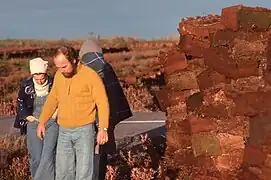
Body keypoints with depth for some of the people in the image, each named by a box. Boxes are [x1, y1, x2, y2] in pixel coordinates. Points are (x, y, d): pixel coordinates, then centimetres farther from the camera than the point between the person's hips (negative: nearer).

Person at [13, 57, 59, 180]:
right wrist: (28, 117, 0)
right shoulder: (26, 86, -4)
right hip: (34, 124, 2)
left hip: (52, 123, -2)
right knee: (36, 158, 5)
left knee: (48, 157, -11)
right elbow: (20, 103, 10)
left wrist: (56, 112, -6)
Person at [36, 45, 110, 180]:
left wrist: (103, 128, -23)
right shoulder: (59, 76, 4)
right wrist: (42, 121, 13)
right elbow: (53, 99, 17)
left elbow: (103, 103, -14)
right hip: (64, 131, 5)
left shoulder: (91, 75, -14)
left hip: (85, 130, -5)